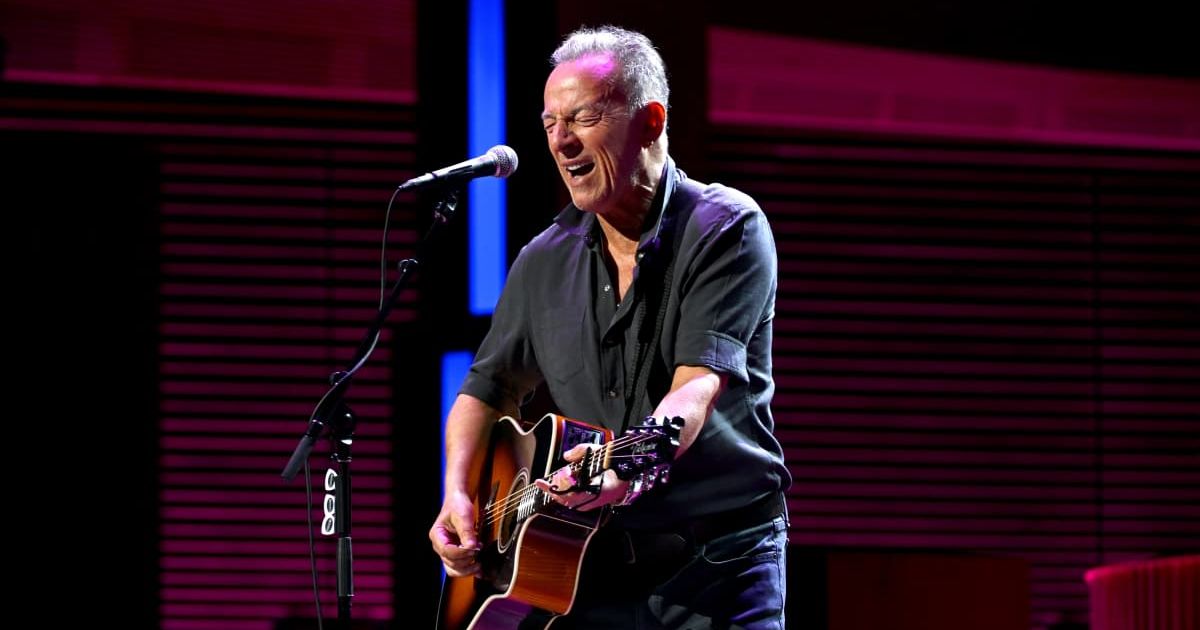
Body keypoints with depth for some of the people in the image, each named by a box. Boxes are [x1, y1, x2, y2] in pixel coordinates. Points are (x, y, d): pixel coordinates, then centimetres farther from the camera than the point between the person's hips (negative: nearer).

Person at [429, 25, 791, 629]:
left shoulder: (727, 229, -8)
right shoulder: (546, 261, 9)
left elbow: (699, 385, -20)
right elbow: (489, 389, 20)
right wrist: (457, 493, 1)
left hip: (720, 564, -4)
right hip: (594, 568, 4)